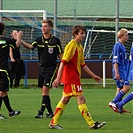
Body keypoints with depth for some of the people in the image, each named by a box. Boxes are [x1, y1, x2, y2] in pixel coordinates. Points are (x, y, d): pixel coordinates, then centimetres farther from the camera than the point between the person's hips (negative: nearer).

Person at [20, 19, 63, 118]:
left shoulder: (55, 40, -4)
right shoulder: (39, 40, 5)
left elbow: (60, 55, 1)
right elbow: (30, 46, -13)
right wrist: (19, 40, -28)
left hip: (51, 68, -5)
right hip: (41, 67, 5)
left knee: (45, 89, -13)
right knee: (44, 91, 8)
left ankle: (41, 112, -14)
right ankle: (50, 112, 18)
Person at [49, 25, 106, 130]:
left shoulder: (80, 47, 15)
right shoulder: (71, 45, -14)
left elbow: (82, 64, 22)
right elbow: (63, 62, -19)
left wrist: (93, 75, 21)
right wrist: (58, 78, -23)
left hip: (75, 77, 10)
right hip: (71, 77, -10)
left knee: (65, 99, 11)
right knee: (81, 99, -9)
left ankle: (54, 123, 14)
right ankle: (92, 124, -9)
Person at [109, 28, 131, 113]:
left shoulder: (122, 47, 16)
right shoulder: (117, 46, -13)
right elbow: (115, 61, -18)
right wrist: (117, 73, -22)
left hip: (123, 71, 10)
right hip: (119, 71, -10)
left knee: (120, 88, 9)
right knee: (126, 87, -16)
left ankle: (119, 107, 11)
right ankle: (113, 103, -14)